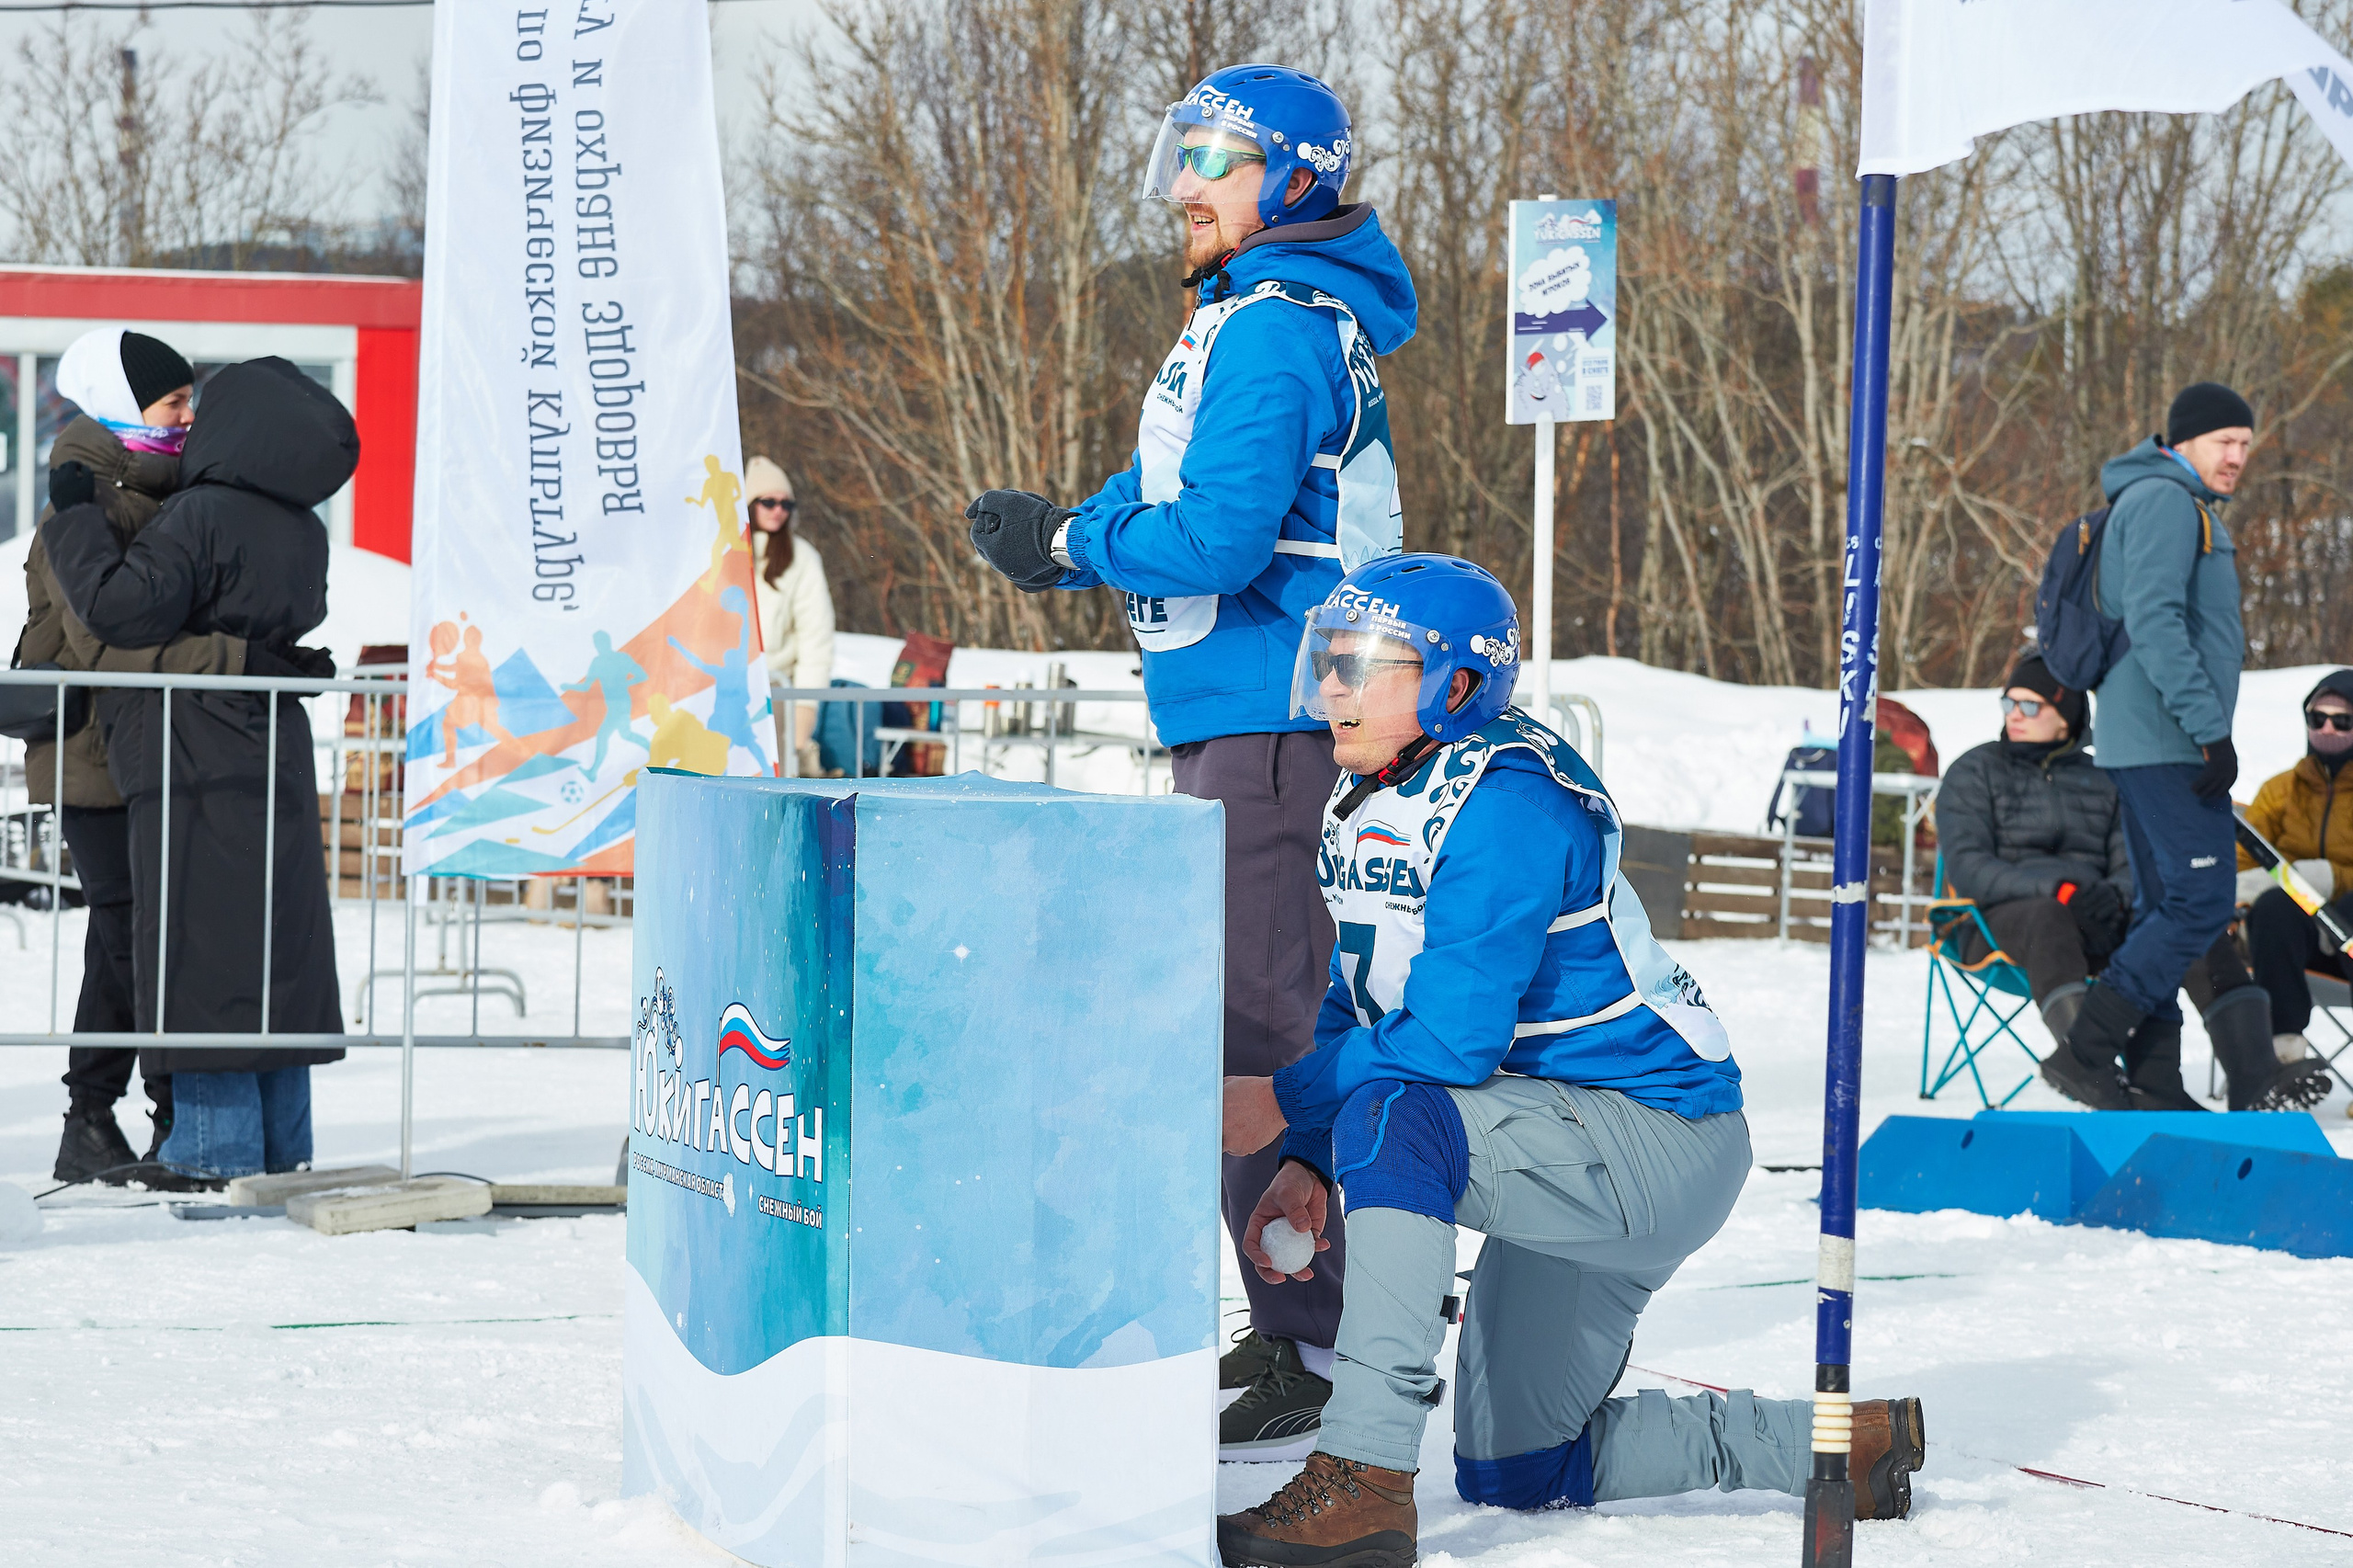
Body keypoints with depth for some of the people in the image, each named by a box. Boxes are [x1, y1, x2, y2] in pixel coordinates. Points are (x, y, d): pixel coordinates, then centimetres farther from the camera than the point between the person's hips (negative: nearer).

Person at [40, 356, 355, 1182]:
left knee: (200, 957, -4)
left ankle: (217, 1149, -5)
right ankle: (281, 1151, 16)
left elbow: (121, 606, -21)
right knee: (276, 956, 12)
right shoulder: (303, 531, 10)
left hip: (196, 765, -8)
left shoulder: (201, 516, -15)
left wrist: (76, 515, -8)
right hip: (276, 753, 8)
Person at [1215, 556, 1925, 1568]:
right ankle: (1831, 1438, 27)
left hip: (1662, 1137, -10)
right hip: (1571, 1160, 10)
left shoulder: (1507, 807, -23)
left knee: (1391, 1115, -35)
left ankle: (1365, 1483, -37)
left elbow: (1452, 1037, -30)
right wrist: (1307, 1160, -7)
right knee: (1510, 1473, 14)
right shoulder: (1366, 805, 6)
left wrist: (1285, 1104, -22)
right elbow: (1356, 1006, 8)